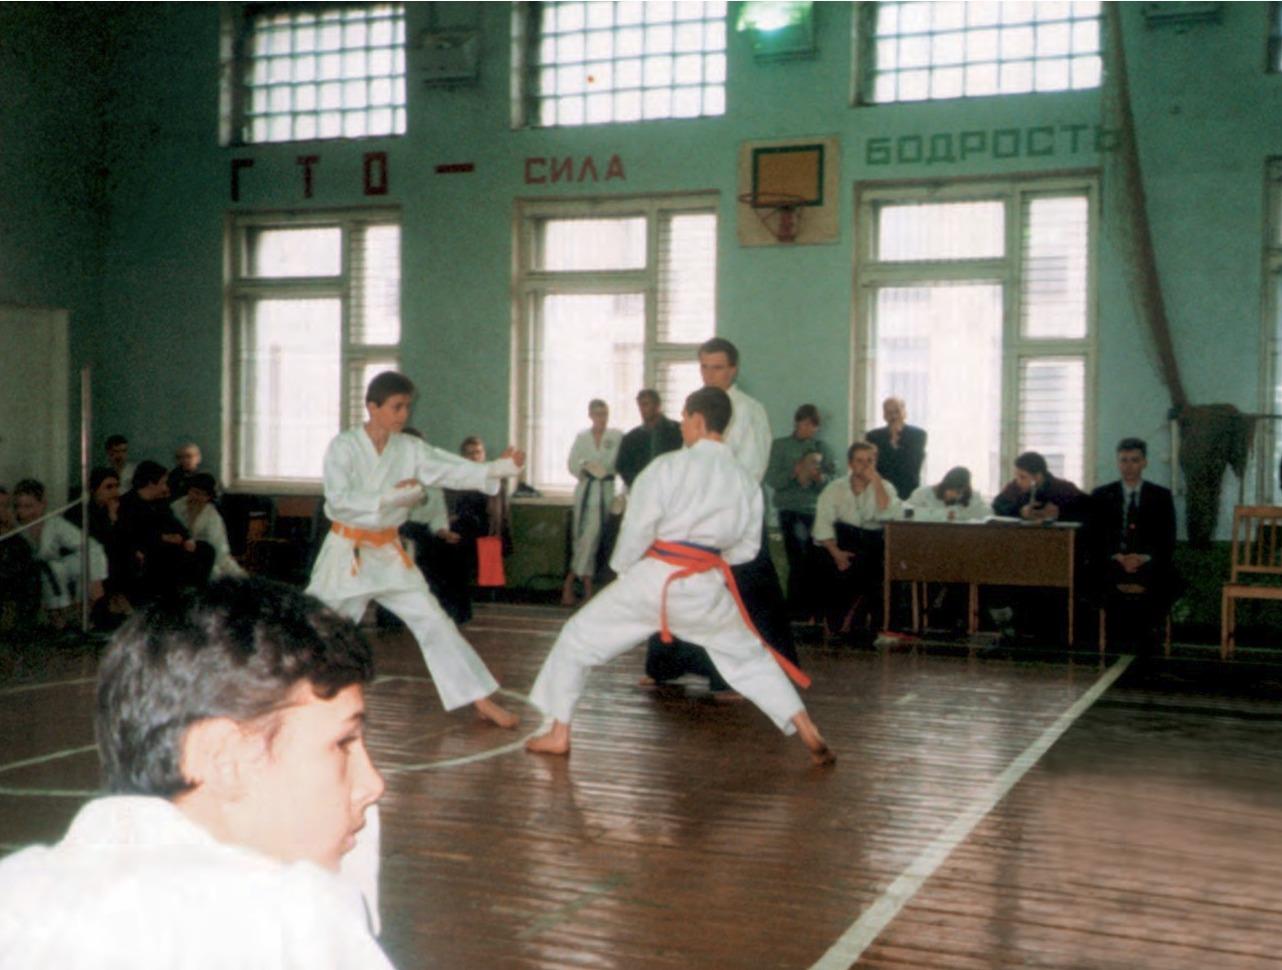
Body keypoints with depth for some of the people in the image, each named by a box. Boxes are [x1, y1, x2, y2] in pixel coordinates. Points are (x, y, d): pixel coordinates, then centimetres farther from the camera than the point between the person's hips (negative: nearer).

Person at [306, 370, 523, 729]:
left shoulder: (410, 449, -1)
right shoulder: (343, 447, -11)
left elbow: (453, 469, -11)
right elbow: (339, 500, -22)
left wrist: (497, 469, -27)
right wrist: (391, 496, -29)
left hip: (388, 553, 3)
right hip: (346, 552, -3)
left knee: (434, 623, -2)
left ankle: (483, 702, 1)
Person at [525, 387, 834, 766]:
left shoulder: (668, 467, -8)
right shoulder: (745, 481, 5)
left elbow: (636, 528, -8)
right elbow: (747, 547, 10)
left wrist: (622, 569, 9)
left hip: (654, 579, -4)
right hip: (708, 588, 4)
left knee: (579, 639, 13)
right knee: (750, 657, 22)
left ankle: (558, 734, 15)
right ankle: (811, 736, 16)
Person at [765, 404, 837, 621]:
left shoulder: (822, 447, 12)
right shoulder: (780, 446, 8)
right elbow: (772, 479, 0)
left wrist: (821, 478, -13)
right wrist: (794, 473, -15)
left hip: (816, 509, 2)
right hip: (791, 509, -2)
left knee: (814, 559, -5)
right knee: (798, 559, -7)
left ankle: (810, 607, 2)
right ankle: (796, 608, -1)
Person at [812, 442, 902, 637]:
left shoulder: (884, 488, 12)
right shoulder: (835, 489, 10)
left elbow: (888, 515, -10)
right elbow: (823, 524, -3)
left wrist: (876, 482, -12)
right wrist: (836, 552, -18)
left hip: (874, 539, 0)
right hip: (843, 542, 0)